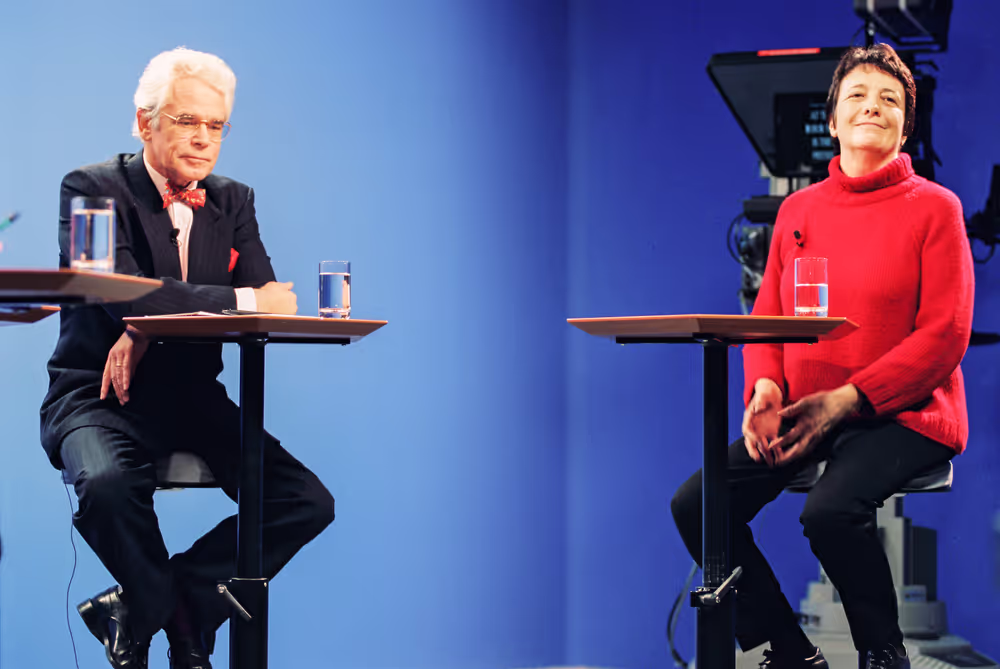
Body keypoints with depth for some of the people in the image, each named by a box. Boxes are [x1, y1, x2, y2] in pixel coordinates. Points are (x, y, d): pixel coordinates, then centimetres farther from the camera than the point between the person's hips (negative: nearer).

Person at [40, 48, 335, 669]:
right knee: (109, 486, -39)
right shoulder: (93, 189, -5)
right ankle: (183, 618, -7)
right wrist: (242, 300, -24)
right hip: (98, 399, -5)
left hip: (193, 399, 5)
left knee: (309, 502, -15)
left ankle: (139, 608, -5)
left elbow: (267, 302, -4)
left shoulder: (233, 202, 11)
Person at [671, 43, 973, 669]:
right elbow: (766, 316, 15)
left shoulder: (934, 207, -1)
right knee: (696, 504, -15)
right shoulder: (798, 209, 14)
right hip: (801, 413, 5)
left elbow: (946, 335, -8)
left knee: (831, 509, -35)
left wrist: (846, 400, -16)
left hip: (902, 414, -5)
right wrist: (766, 389, -8)